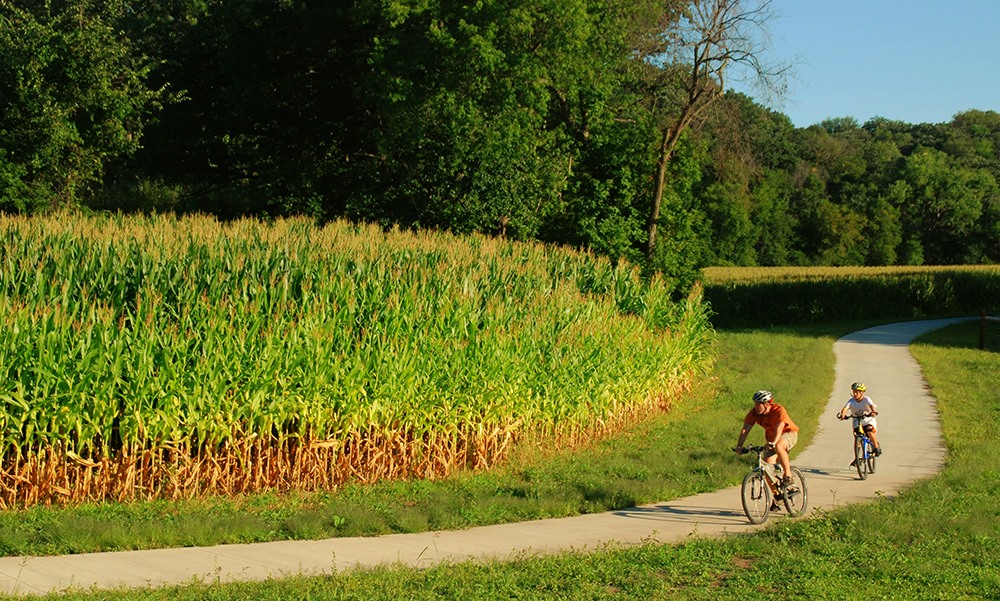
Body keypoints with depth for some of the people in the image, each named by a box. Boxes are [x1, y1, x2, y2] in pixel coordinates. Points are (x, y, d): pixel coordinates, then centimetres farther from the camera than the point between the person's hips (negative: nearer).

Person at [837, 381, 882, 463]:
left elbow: (872, 406, -36)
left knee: (869, 431, -31)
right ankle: (856, 459, 5)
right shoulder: (851, 401, -13)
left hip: (868, 420, -3)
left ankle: (877, 447, -8)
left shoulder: (866, 399, -18)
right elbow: (845, 407, -29)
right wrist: (842, 414, -50)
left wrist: (873, 412, -58)